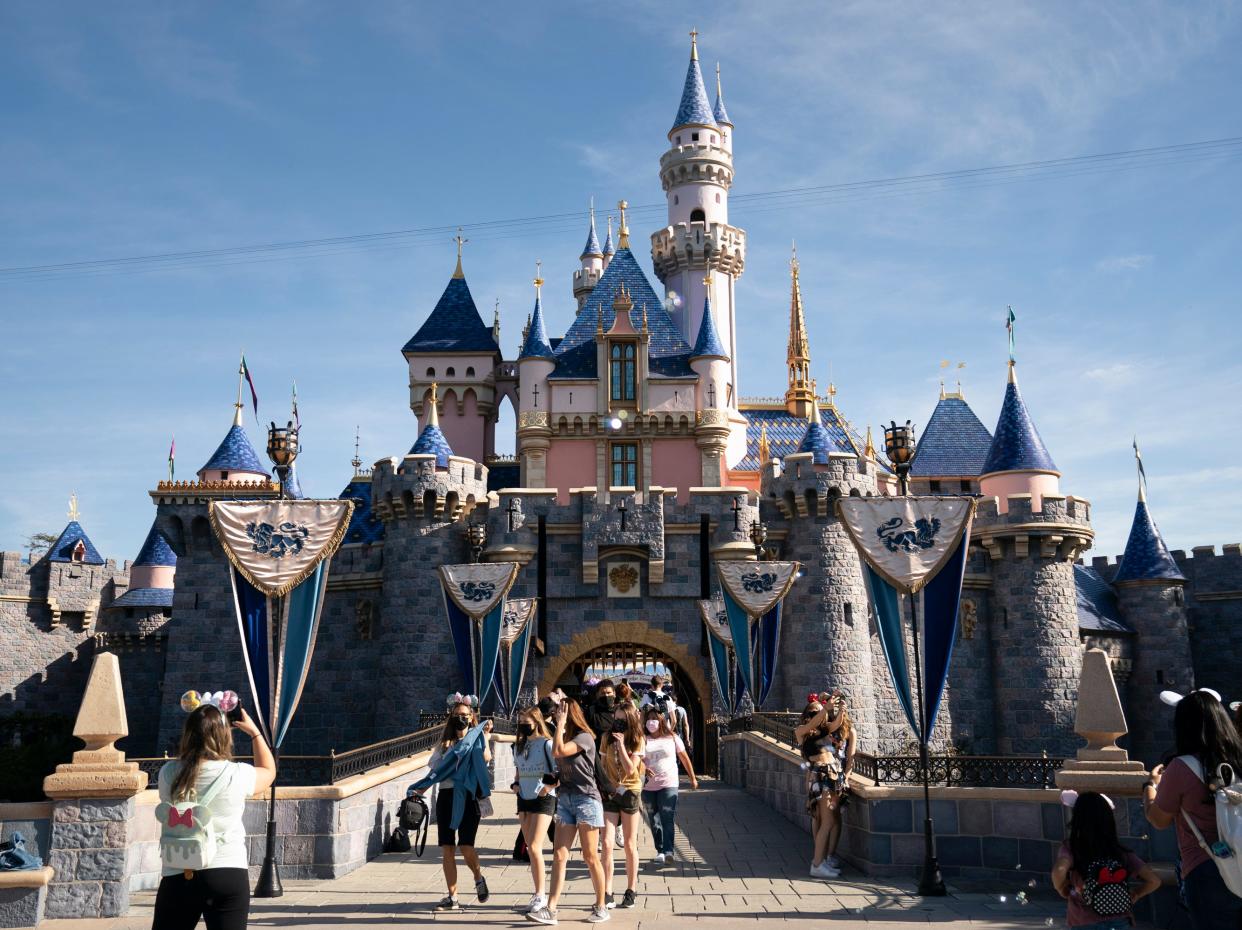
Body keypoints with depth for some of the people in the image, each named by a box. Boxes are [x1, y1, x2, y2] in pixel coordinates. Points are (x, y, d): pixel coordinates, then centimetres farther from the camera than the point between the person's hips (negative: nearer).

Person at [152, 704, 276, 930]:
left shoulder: (168, 773, -4)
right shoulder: (236, 775, -8)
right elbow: (268, 771, 15)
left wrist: (197, 726, 25)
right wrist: (254, 731, 25)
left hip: (179, 876, 2)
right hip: (228, 875, -2)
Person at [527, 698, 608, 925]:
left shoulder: (584, 737, -9)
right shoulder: (565, 737, 15)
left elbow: (558, 751, -23)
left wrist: (561, 723, -16)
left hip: (586, 798, -7)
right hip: (565, 799, 7)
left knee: (590, 857, -1)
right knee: (559, 855, -1)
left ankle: (601, 907, 11)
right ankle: (550, 910, -5)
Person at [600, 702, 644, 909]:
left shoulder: (637, 740, -3)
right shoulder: (607, 738, 3)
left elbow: (630, 769, -15)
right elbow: (601, 765, 9)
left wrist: (621, 744, -19)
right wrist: (601, 787, 0)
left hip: (630, 793, -1)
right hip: (609, 793, 2)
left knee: (630, 845, 6)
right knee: (607, 843, -9)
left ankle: (631, 891, 18)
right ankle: (607, 894, -6)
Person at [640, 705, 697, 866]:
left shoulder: (672, 738, 6)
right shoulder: (643, 740, 4)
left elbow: (684, 757, 13)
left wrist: (693, 778, 16)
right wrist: (644, 769, -27)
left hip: (668, 784, -2)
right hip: (648, 786, 2)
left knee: (668, 818, -13)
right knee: (654, 821, 8)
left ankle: (668, 851, -19)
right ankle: (660, 851, 18)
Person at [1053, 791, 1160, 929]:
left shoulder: (1072, 847, -7)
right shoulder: (1121, 852, 4)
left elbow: (1060, 869, -27)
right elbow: (1154, 880, 0)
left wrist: (1063, 891, -6)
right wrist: (1134, 895, 16)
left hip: (1087, 923, -3)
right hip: (1120, 921, 3)